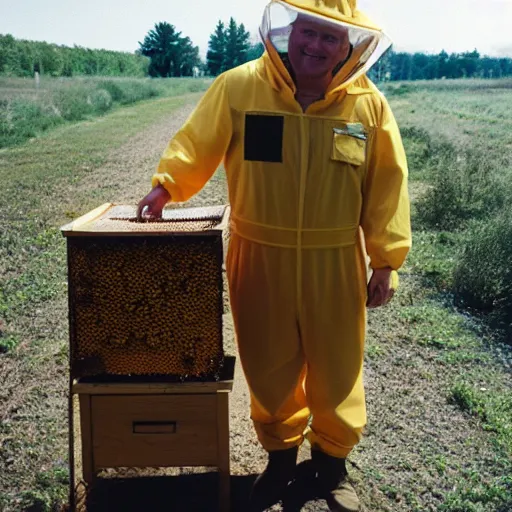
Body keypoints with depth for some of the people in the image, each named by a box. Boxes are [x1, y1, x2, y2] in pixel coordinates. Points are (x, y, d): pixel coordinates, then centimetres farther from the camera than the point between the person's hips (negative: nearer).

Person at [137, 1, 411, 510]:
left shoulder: (367, 103, -4)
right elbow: (196, 143, 1)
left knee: (337, 369, 14)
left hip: (334, 264, 0)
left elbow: (386, 186, -1)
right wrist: (165, 184, -17)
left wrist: (386, 261, -1)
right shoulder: (237, 87, -6)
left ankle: (333, 461, 39)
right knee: (270, 366, 16)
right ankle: (280, 454, 40)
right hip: (259, 258, 0)